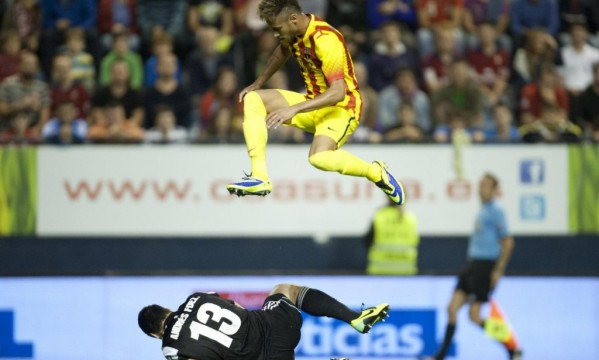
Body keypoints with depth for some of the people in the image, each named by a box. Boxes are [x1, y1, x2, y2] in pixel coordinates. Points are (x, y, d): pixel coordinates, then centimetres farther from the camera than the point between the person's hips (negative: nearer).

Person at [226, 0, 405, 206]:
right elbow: (283, 51, 25)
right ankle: (259, 177, -13)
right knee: (252, 100, -5)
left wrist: (293, 110, -39)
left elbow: (338, 92, -34)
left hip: (341, 108, -9)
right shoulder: (295, 33, -2)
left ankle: (376, 173, -8)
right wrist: (258, 83, 19)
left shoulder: (325, 40, -28)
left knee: (319, 157, -36)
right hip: (313, 101, 9)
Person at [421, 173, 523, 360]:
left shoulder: (496, 211, -11)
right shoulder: (483, 211, 15)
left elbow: (508, 242, -15)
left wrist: (498, 270, -16)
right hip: (472, 265, 8)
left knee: (474, 315, -8)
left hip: (485, 267, -8)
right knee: (452, 308, 2)